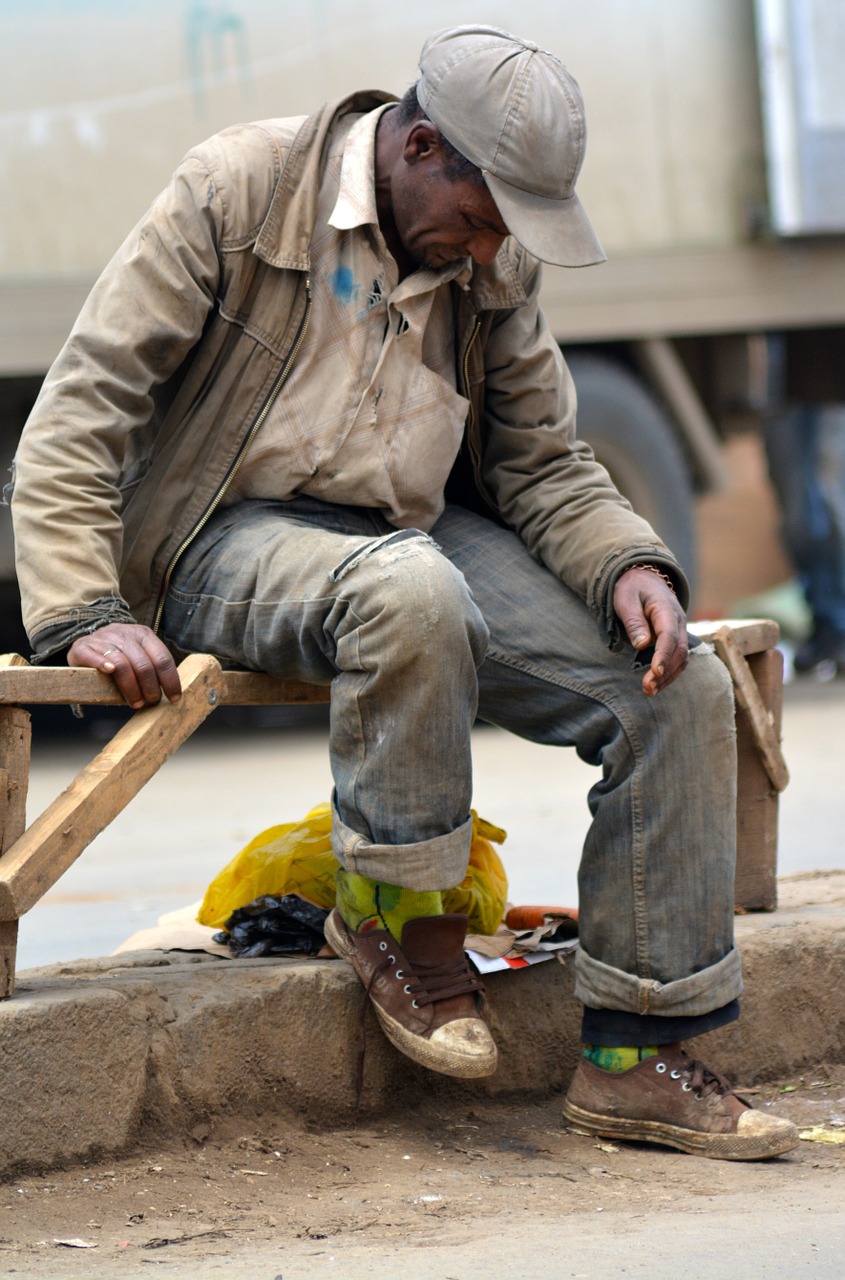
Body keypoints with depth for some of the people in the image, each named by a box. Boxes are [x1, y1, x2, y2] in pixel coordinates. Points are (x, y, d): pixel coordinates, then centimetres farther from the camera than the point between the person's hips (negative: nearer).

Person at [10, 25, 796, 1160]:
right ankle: (398, 908, -17)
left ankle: (634, 1059, -7)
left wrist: (630, 566, -11)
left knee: (682, 691, -14)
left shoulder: (494, 263, 6)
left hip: (421, 536, 6)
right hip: (234, 542, -6)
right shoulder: (236, 193, -11)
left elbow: (541, 459, 11)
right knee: (410, 589, -41)